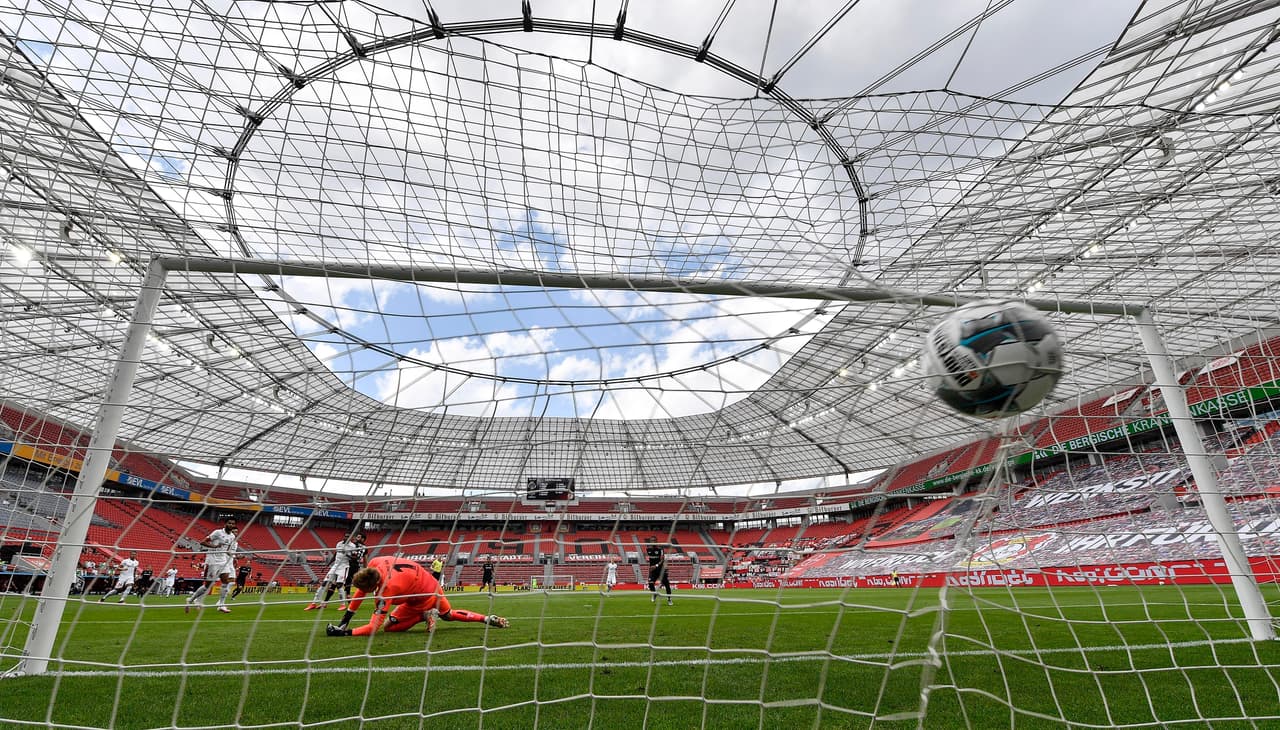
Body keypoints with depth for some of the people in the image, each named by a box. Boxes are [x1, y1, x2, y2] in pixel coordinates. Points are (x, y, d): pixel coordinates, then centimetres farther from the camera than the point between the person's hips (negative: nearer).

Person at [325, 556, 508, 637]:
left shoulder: (386, 589, -35)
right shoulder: (374, 563, -18)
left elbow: (373, 627, -32)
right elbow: (361, 589, -3)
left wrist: (344, 632, -33)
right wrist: (346, 618, -2)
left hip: (423, 598, -8)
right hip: (432, 584, 8)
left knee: (389, 626, -1)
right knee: (448, 614, 28)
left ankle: (424, 615, -2)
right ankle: (487, 619, 25)